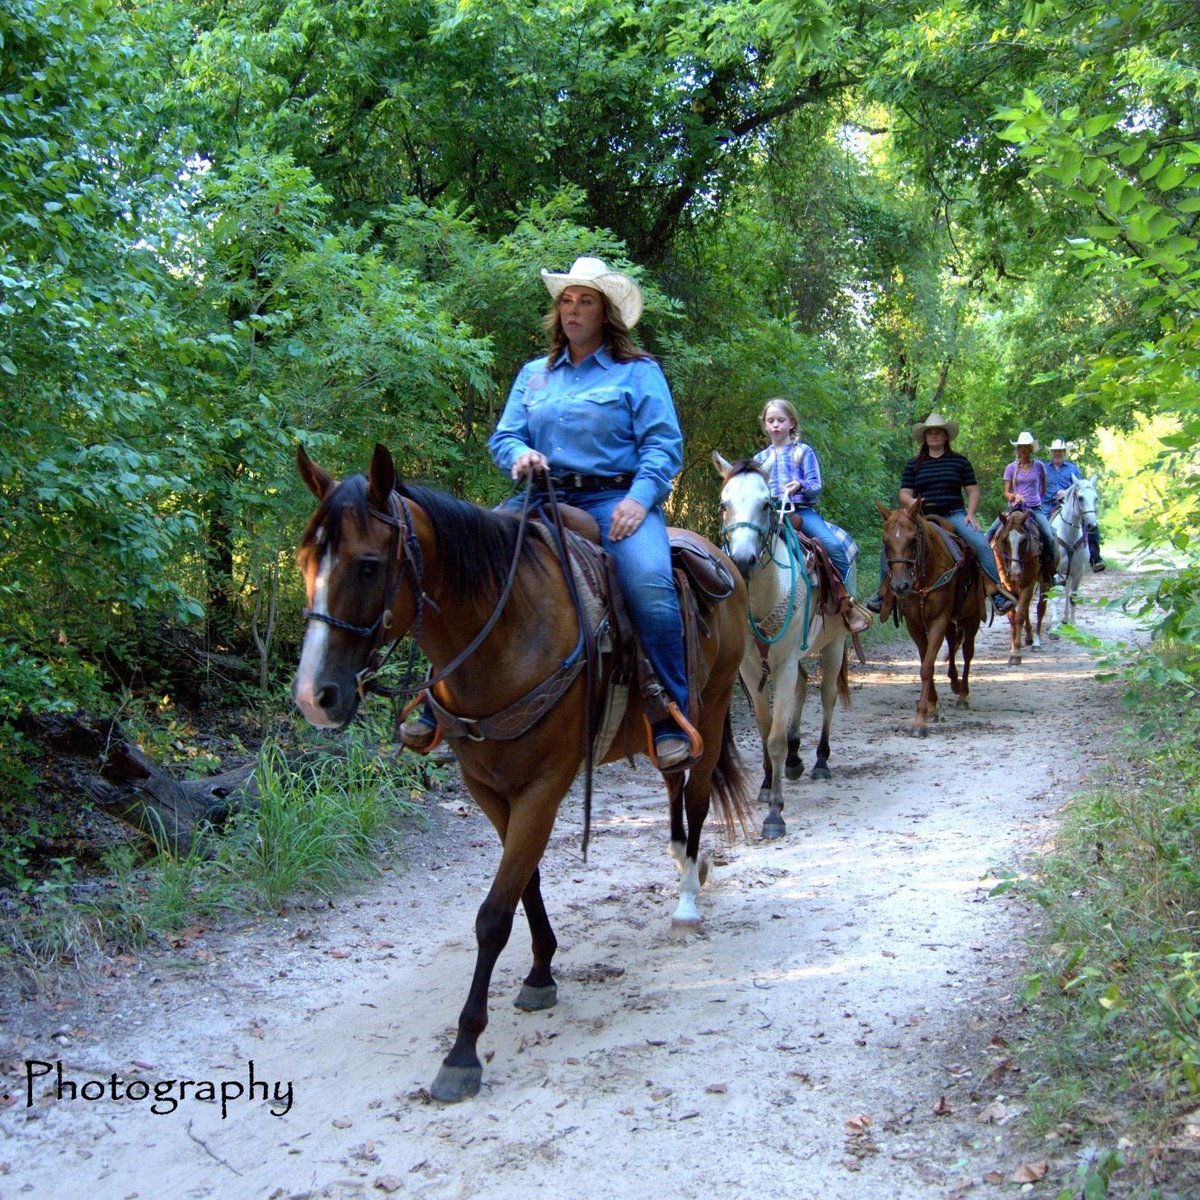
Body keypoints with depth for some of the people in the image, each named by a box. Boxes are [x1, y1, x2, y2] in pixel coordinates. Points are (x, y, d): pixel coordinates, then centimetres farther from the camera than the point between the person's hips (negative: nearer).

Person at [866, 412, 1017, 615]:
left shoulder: (960, 461, 11)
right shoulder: (913, 465, 13)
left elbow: (973, 491, 9)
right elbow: (904, 493, 9)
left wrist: (970, 514, -7)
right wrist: (914, 503, -14)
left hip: (954, 515, -1)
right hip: (922, 518, 1)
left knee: (981, 544, -25)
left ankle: (995, 591, -23)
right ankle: (884, 591, -4)